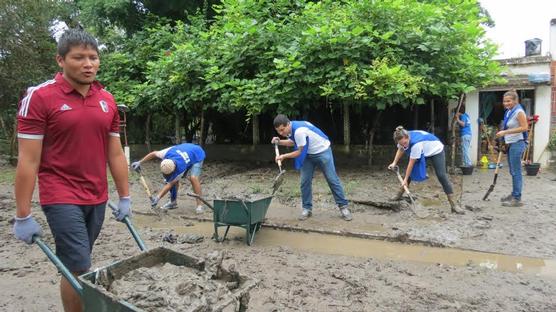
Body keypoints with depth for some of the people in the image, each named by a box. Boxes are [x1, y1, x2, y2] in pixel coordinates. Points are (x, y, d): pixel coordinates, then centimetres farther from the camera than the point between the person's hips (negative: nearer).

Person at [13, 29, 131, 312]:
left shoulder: (107, 100, 6)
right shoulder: (39, 97, -9)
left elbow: (115, 154, 10)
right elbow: (28, 160, -10)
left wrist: (124, 197, 10)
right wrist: (23, 216, -10)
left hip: (97, 199, 5)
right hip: (62, 199, -5)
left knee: (76, 265, 16)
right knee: (79, 268, -5)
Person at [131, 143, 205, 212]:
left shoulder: (180, 168, -40)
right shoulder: (167, 154, -31)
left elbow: (170, 184, -29)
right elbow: (153, 153, -10)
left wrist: (157, 197, -32)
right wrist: (139, 162, -12)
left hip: (197, 156, -7)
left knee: (193, 178, -29)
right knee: (174, 179, -5)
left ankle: (199, 205, -22)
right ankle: (173, 202, 11)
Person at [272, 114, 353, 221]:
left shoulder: (299, 131, -35)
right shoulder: (290, 129, -8)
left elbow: (300, 152, -24)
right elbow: (292, 142, 11)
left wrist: (284, 156, -20)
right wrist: (279, 142, -6)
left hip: (322, 151, -7)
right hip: (308, 154, 8)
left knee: (332, 179, -2)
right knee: (305, 181, 0)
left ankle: (343, 207, 6)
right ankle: (307, 208, 9)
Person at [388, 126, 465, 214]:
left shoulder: (416, 143, -42)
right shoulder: (403, 138, -20)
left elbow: (411, 163, -32)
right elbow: (401, 149, 5)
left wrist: (406, 179, -24)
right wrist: (394, 163, -5)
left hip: (436, 150, -7)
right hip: (423, 151, 7)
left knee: (441, 176, -17)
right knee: (409, 171, 1)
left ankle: (454, 204, -14)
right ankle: (399, 194, 15)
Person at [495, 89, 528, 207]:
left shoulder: (519, 112, -13)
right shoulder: (508, 112, 12)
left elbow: (524, 127, -20)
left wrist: (505, 132, -24)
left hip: (517, 144, -9)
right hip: (510, 144, 9)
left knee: (516, 172, -6)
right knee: (513, 171, 16)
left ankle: (517, 199, -2)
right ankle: (514, 194, 26)